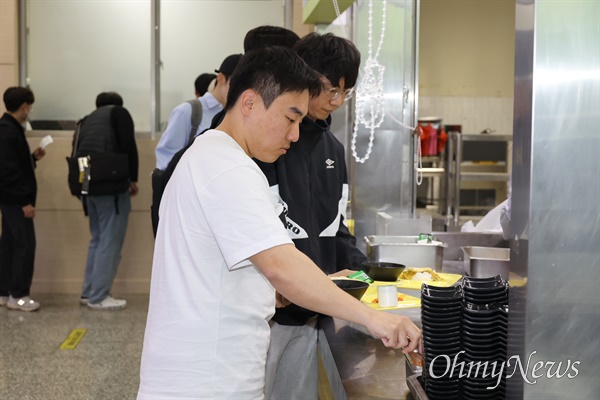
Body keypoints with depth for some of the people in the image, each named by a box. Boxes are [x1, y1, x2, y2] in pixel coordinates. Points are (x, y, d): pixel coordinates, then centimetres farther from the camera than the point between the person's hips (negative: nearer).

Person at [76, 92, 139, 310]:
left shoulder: (88, 119, 25)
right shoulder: (119, 112, 7)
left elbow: (78, 151, 19)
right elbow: (128, 146, -7)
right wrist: (132, 178, -2)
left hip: (89, 184, 7)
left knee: (98, 239, 17)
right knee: (110, 240, -3)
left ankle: (88, 292, 18)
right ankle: (98, 297, -3)